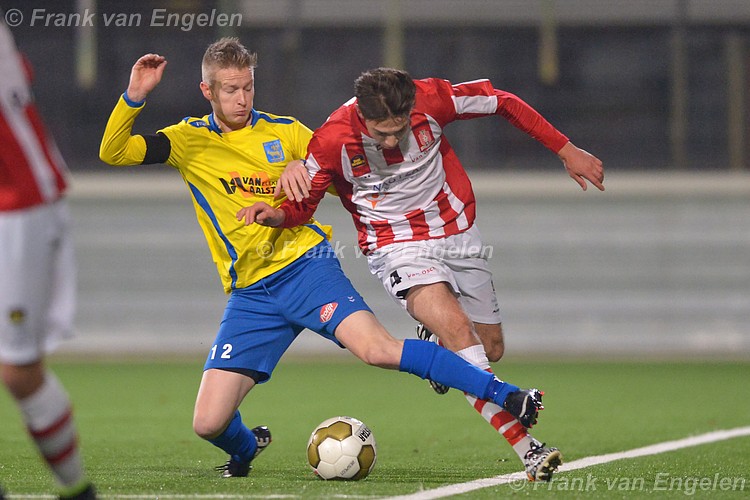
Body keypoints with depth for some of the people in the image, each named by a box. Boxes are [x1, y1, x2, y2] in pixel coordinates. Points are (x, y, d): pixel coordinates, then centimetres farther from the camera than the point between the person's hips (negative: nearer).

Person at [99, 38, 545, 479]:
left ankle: (507, 397, -27)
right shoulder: (189, 140, 6)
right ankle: (246, 448, 30)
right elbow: (113, 153, -2)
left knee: (377, 348, -29)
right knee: (209, 424, -7)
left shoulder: (285, 132, 6)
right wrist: (134, 96, -16)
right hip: (250, 294, 2)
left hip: (305, 265, -2)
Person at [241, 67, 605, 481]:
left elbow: (503, 102, -3)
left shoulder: (431, 99, -18)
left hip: (458, 233, 4)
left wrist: (566, 150, 2)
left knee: (491, 349, 8)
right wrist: (275, 215, -31)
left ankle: (432, 340, 44)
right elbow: (301, 205, -7)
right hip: (396, 245, -4)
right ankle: (528, 451, -31)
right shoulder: (333, 141, -21)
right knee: (458, 332, -27)